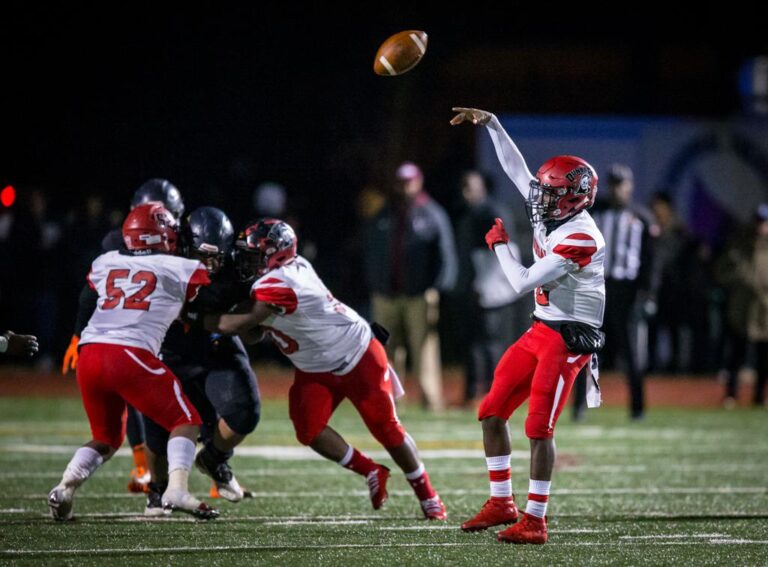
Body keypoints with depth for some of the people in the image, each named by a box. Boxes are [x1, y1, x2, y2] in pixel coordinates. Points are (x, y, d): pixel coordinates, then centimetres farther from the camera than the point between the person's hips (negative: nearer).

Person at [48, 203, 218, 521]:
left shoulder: (104, 264, 17)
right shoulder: (181, 270, 7)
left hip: (90, 354, 5)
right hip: (131, 355, -5)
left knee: (107, 438, 23)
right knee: (186, 422, 9)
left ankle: (66, 486, 1)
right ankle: (176, 490, -13)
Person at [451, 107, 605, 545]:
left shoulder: (580, 238, -21)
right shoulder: (553, 215, 4)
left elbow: (523, 283, -20)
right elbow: (516, 168, 16)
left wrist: (499, 245, -5)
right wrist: (490, 123, 12)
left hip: (569, 338, -9)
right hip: (542, 330, 9)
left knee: (539, 428, -10)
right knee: (492, 412, 8)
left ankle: (535, 521, -5)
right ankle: (502, 503, 17)